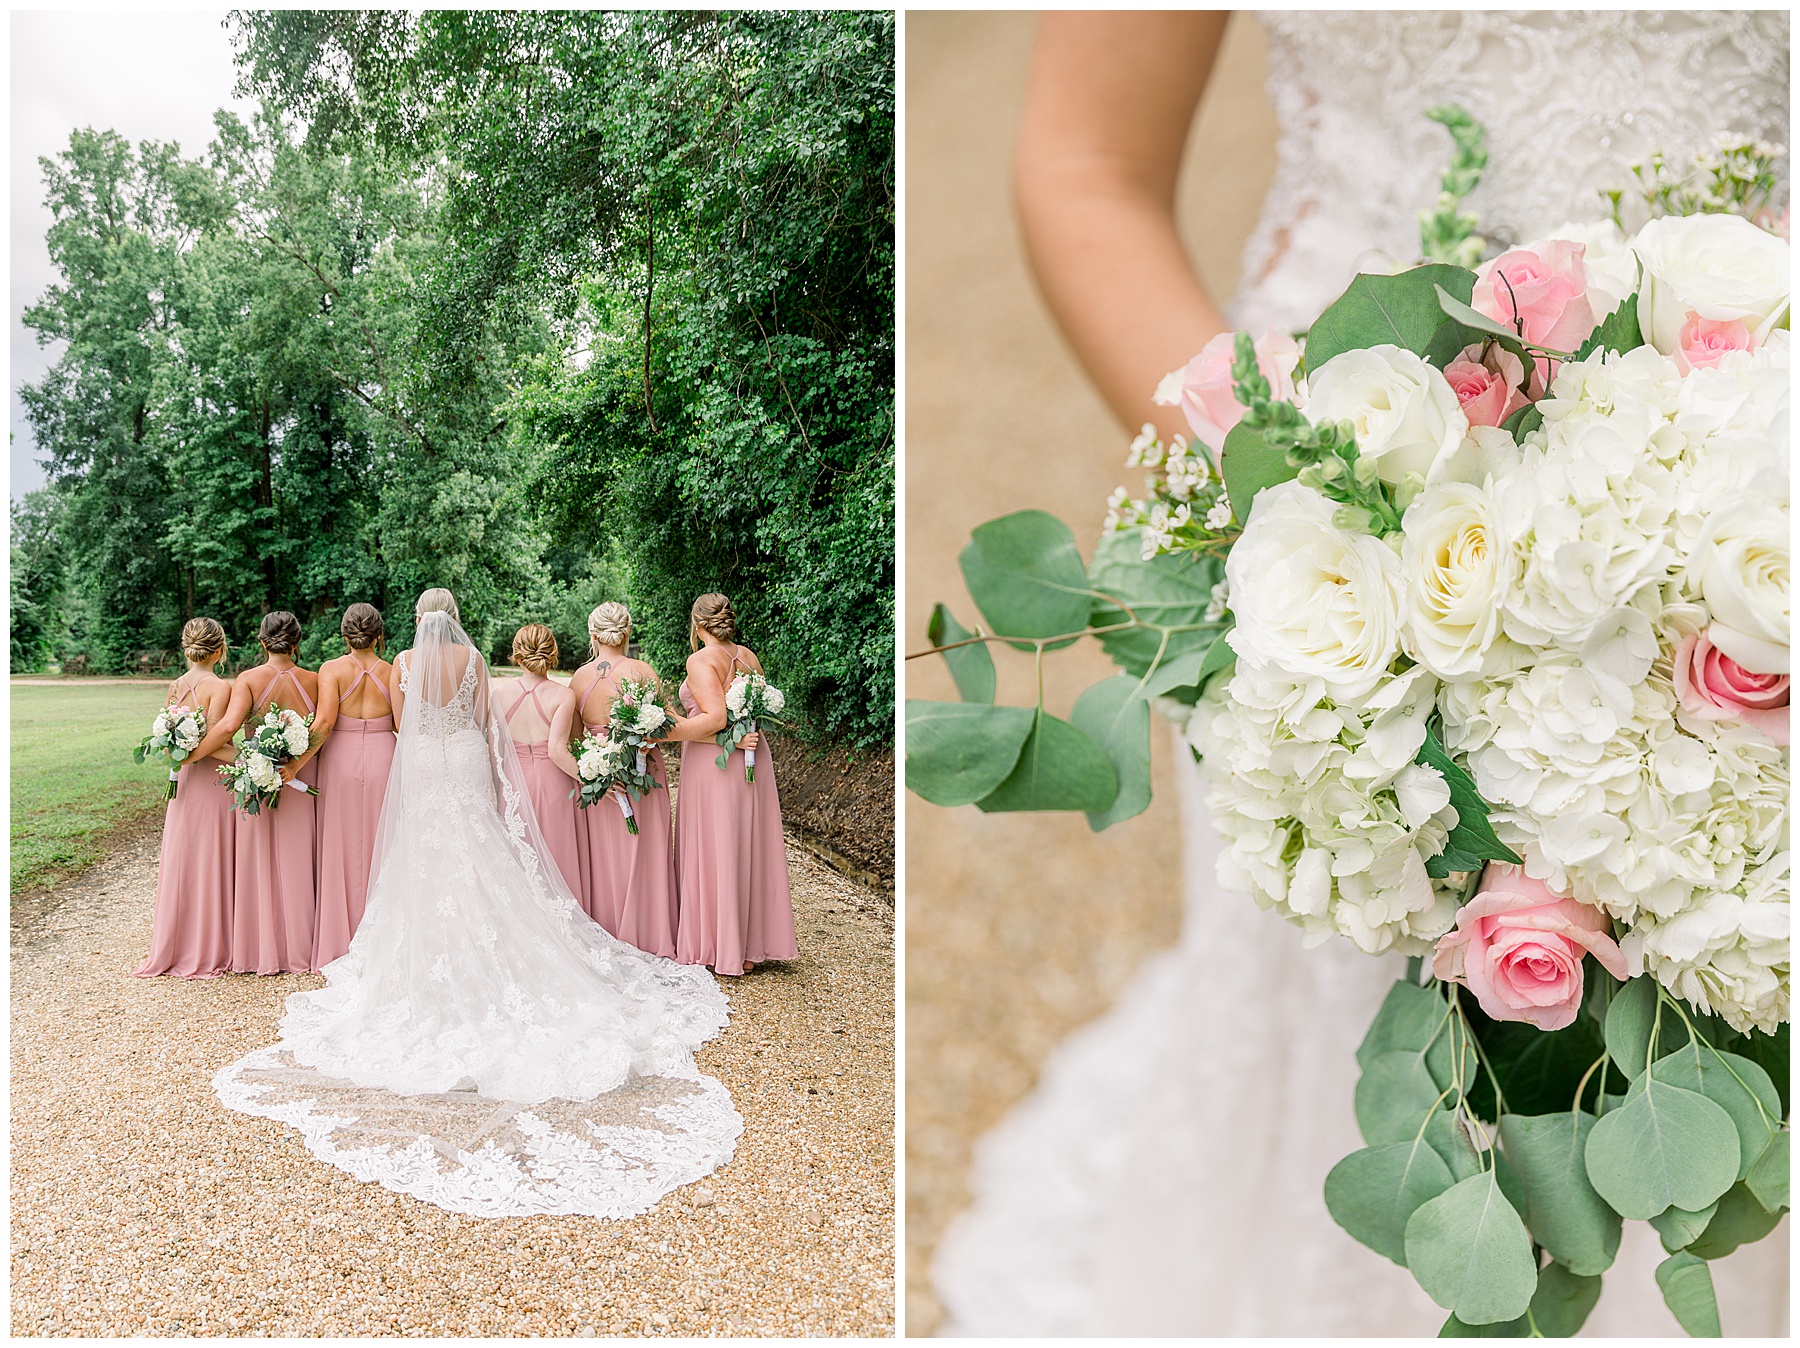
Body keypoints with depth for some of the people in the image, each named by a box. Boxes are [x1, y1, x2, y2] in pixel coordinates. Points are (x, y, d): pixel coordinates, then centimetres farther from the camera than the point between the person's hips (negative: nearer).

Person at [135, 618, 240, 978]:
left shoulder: (174, 687, 6)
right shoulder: (220, 687, -13)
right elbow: (210, 742, -20)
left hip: (182, 786, 6)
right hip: (214, 785, -6)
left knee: (180, 867, 13)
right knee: (211, 868, 3)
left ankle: (173, 949, 23)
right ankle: (207, 952, 11)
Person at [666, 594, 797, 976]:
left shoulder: (701, 660, -13)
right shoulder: (749, 657, 8)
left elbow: (715, 718, -24)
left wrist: (662, 733, -21)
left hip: (712, 763, -7)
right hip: (755, 760, 7)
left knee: (712, 854, 3)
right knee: (749, 852, 12)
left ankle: (716, 949, 9)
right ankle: (749, 948, 19)